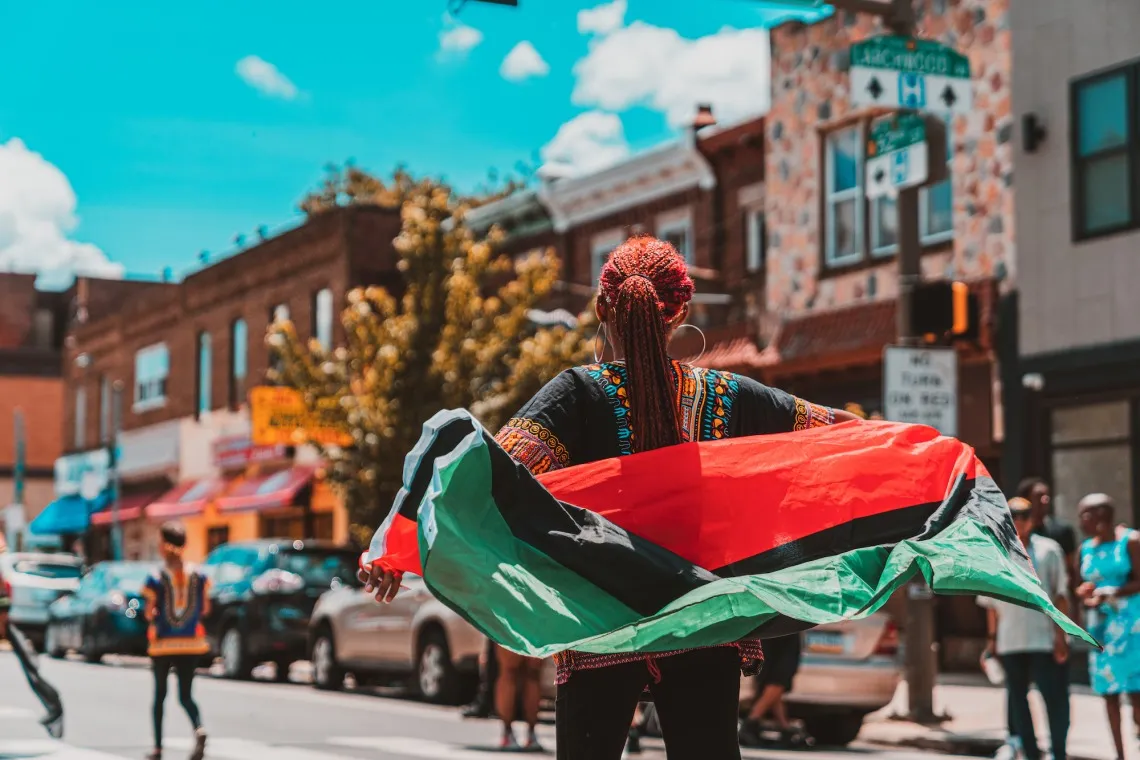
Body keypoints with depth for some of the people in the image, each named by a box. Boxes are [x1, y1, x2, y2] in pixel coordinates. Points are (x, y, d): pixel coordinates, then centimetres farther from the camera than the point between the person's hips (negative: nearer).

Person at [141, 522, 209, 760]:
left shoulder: (156, 579, -11)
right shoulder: (198, 576, -2)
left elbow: (150, 614, -10)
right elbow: (205, 609, 2)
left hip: (163, 644, -2)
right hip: (192, 642, 2)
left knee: (160, 695, 14)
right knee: (185, 694, 10)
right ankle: (199, 729, -20)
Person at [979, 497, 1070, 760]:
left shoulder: (1048, 550, 1)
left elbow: (1060, 595, 0)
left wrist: (1060, 634, -6)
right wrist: (992, 638, 10)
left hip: (1044, 639, -3)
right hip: (1010, 642, 3)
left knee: (1054, 697, -3)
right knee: (1017, 697, 7)